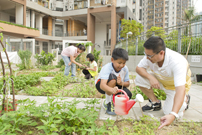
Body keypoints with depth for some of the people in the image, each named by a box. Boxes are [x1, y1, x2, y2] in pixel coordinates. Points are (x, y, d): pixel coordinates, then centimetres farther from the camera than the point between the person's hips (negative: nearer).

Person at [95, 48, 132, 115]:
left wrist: (121, 83, -31)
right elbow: (102, 85, -46)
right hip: (100, 84, -5)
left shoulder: (125, 69, -16)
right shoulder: (107, 68, -33)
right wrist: (112, 90, -67)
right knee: (113, 78, -37)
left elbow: (127, 83, -7)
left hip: (115, 86, 5)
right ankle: (107, 103, -22)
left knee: (128, 94, -23)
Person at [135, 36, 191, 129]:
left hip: (176, 86, -4)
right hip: (159, 81, 4)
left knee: (169, 112, -18)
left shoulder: (177, 62, -39)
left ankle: (185, 99, 15)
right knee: (140, 78, -20)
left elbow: (180, 89, -46)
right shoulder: (150, 56, -25)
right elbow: (139, 68, -11)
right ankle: (155, 103, 3)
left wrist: (172, 115, -56)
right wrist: (150, 77, -32)